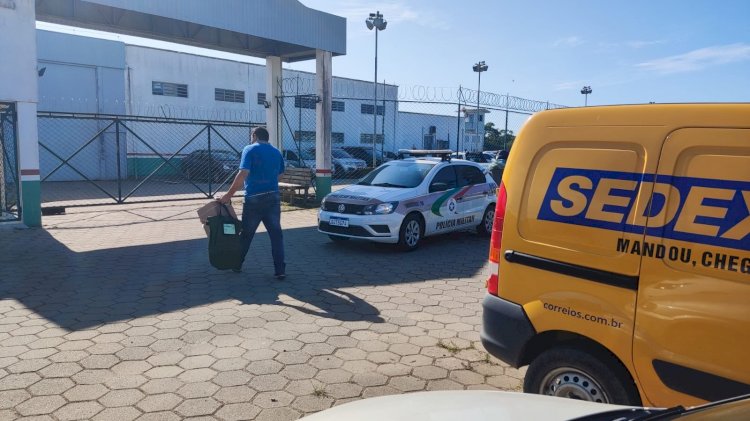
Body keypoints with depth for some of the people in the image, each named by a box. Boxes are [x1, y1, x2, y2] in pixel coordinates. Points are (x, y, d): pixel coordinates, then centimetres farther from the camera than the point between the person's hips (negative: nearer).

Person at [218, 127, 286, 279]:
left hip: (253, 199, -3)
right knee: (276, 234, 2)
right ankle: (280, 270, -3)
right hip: (273, 198, 3)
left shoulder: (250, 149, -6)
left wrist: (229, 195, -14)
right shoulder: (276, 152, 11)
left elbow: (243, 174, -16)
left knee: (246, 234, 11)